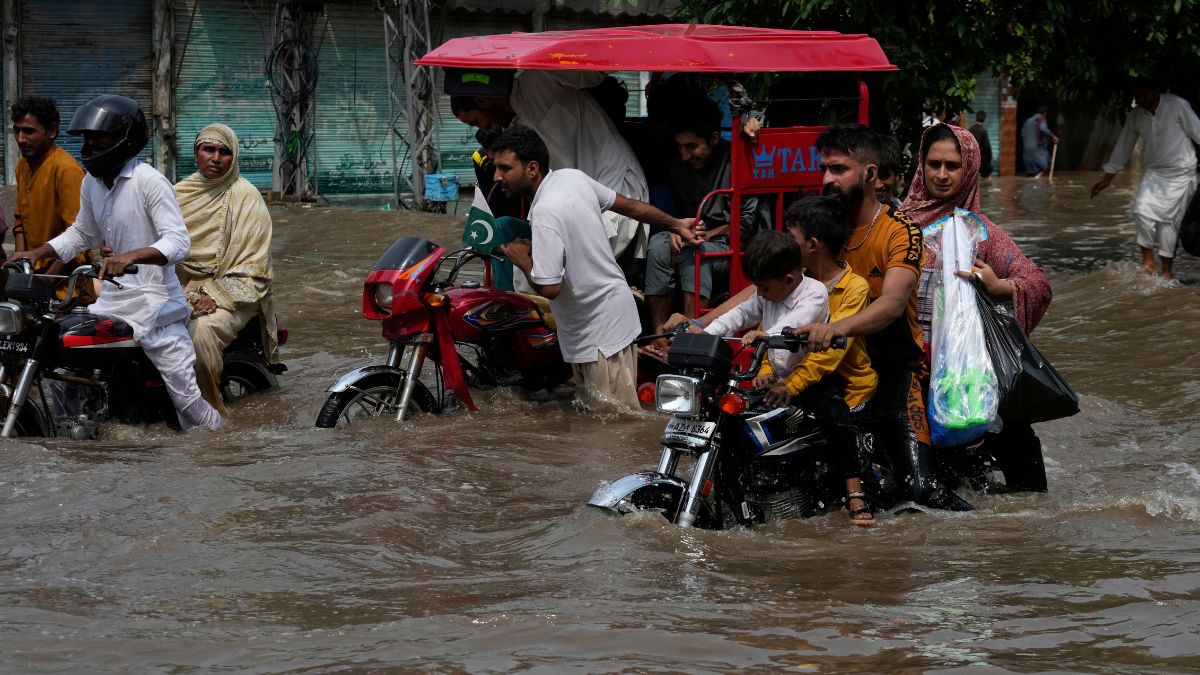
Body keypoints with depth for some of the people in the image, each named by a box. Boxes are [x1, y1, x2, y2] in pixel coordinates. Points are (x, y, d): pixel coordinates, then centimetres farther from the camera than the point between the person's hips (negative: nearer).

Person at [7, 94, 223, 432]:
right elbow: (81, 233, 27)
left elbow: (178, 242, -23)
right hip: (113, 299, 8)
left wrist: (130, 256, -38)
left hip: (154, 301, -8)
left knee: (188, 400, -8)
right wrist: (37, 252, 14)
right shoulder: (91, 183, 10)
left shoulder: (149, 181, -14)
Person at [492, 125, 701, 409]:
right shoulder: (573, 177, 0)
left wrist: (522, 259, -10)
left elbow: (548, 288, -29)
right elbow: (631, 205, 12)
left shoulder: (544, 215, -27)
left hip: (600, 334, -9)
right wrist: (676, 224, 27)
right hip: (617, 308, 9)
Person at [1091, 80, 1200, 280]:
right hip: (1153, 173, 3)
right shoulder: (1135, 117, 1)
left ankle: (1167, 271, 4)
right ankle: (1148, 260, -7)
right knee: (1142, 210, -19)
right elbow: (1123, 147, 9)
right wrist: (1107, 179, 11)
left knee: (1169, 220, -5)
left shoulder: (1177, 106, -11)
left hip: (1180, 174, -3)